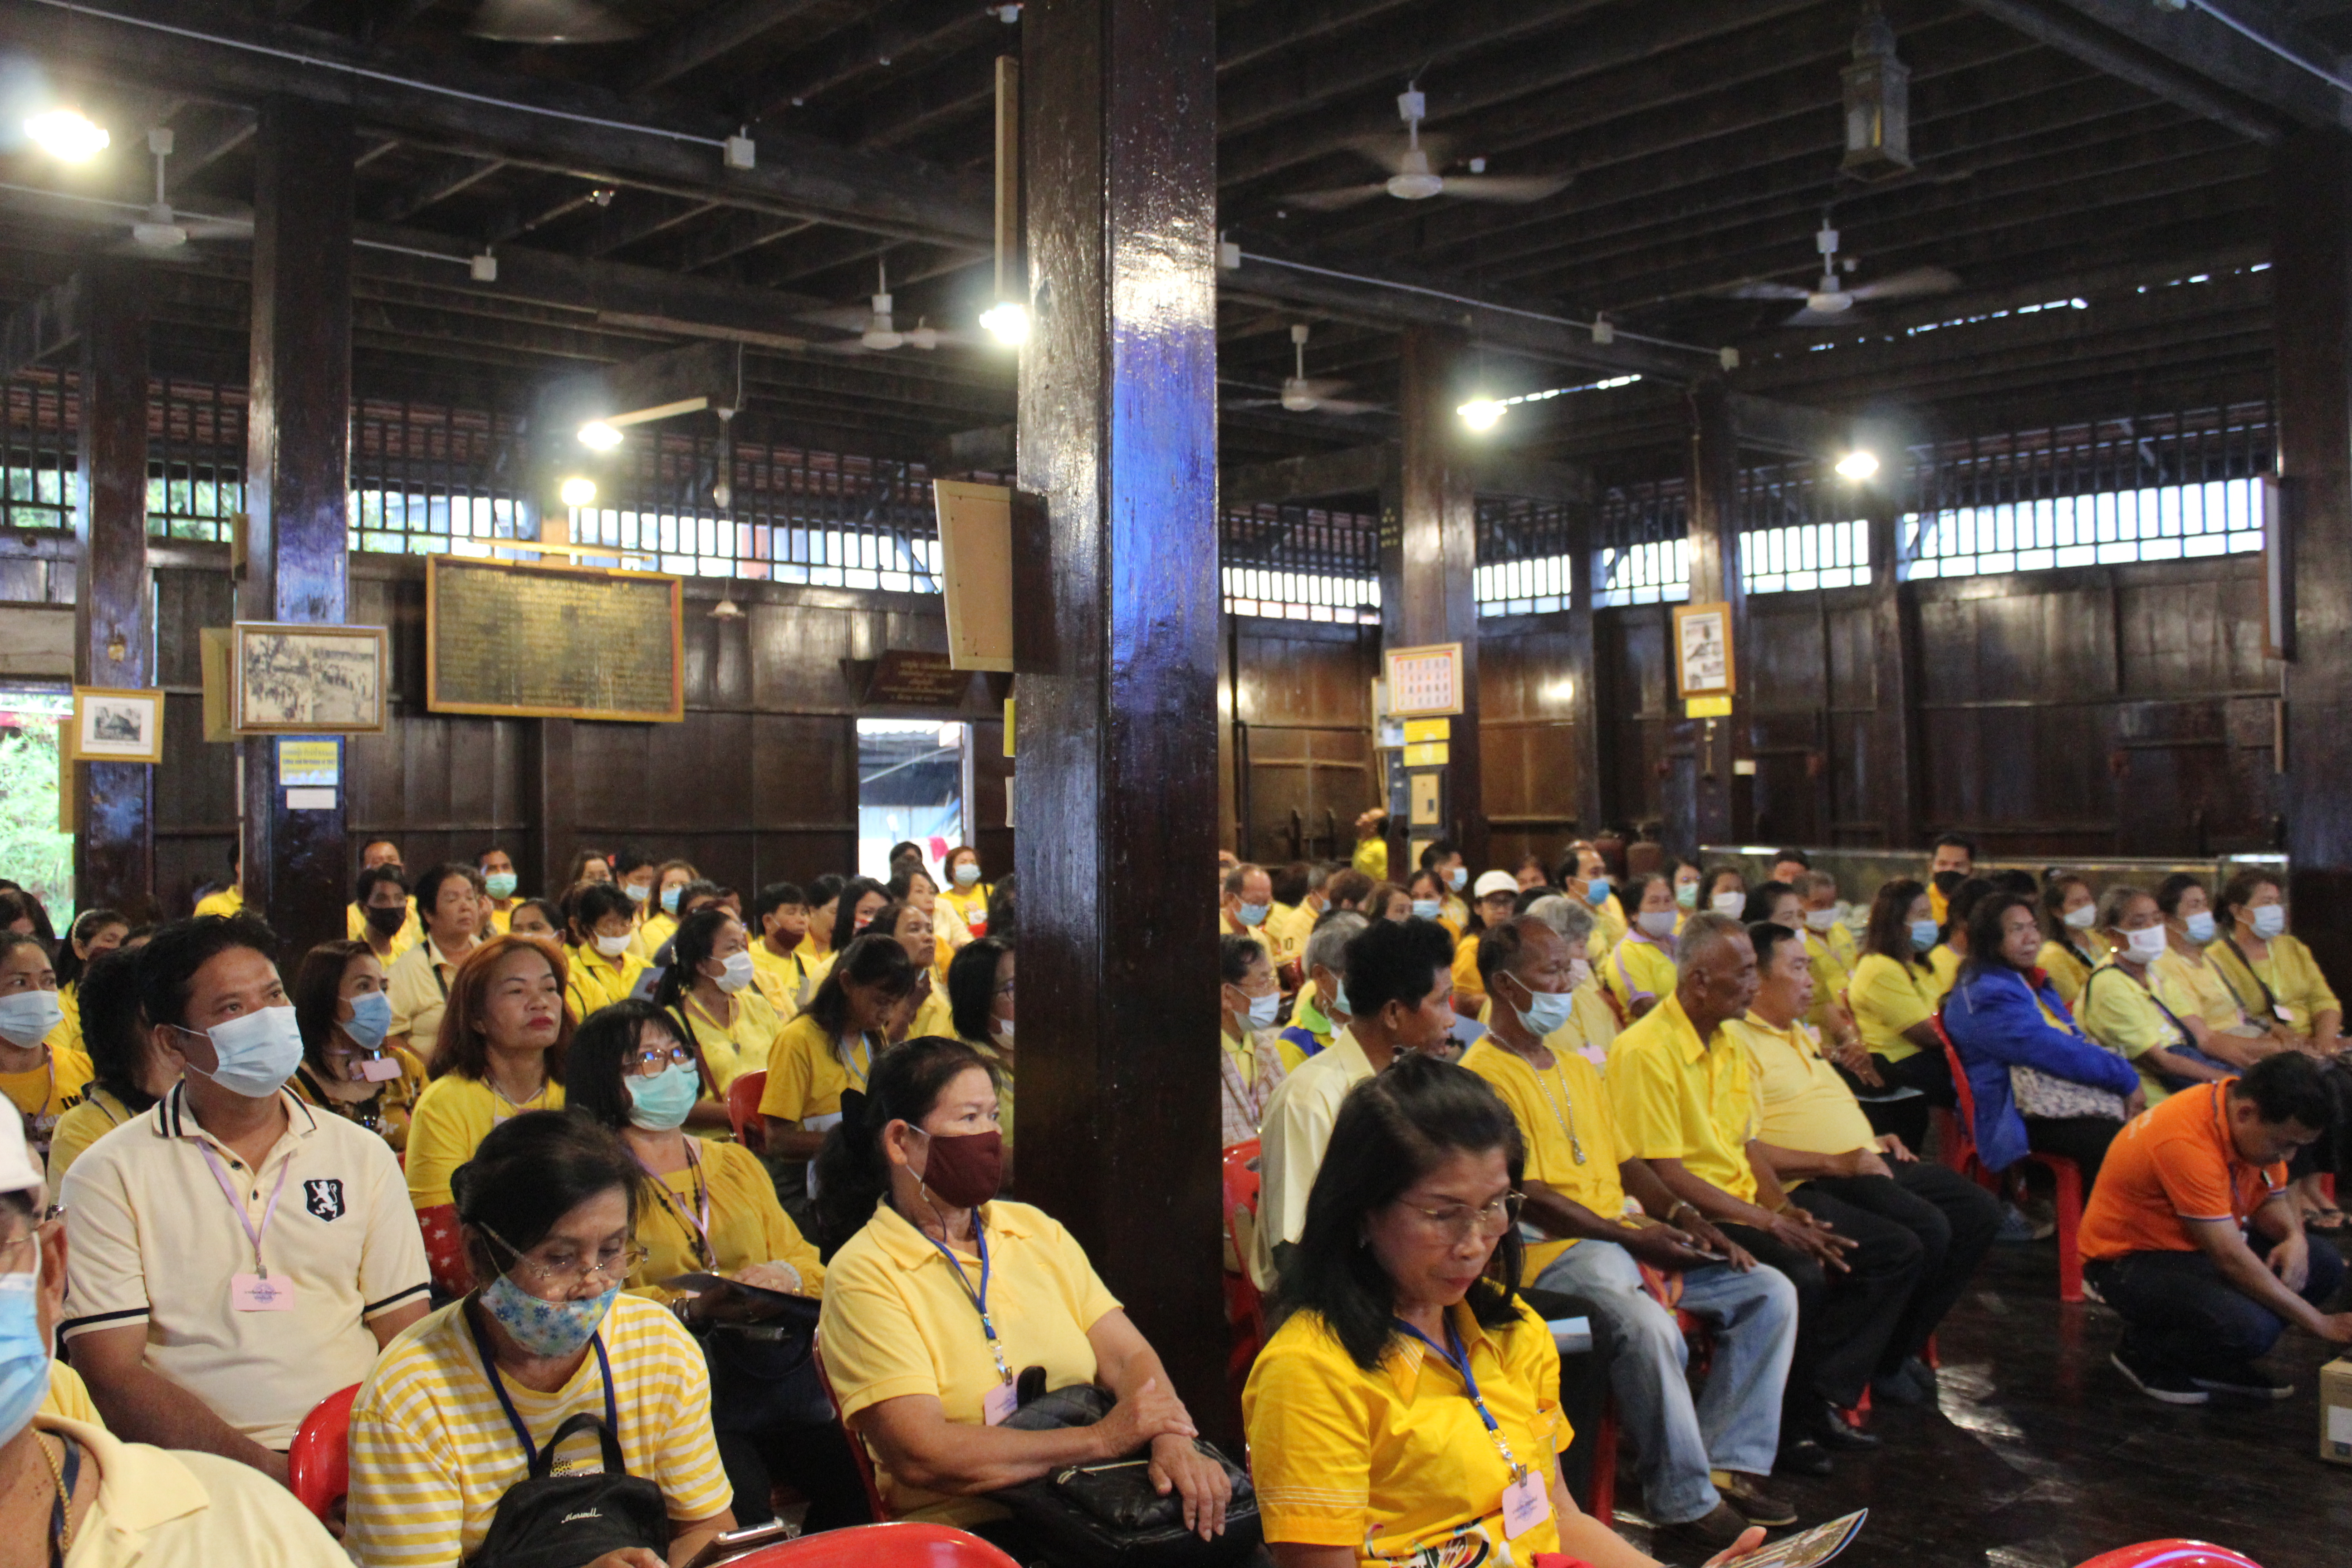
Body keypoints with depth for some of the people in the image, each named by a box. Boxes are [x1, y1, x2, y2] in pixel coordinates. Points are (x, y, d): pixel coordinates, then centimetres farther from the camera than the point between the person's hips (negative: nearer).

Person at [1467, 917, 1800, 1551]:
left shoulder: (1577, 1069, 22)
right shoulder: (1485, 1075, -8)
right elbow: (1526, 1196, -15)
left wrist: (1684, 1217, 4)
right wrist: (1629, 1234, -17)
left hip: (1634, 1239, 9)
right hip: (1554, 1255, -9)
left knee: (1772, 1293, -1)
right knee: (1649, 1325, -36)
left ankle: (1729, 1468, -4)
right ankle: (1685, 1501, -18)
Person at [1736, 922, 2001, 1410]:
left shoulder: (1801, 1034, 24)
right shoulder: (1737, 1042, -11)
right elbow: (1744, 1149, -20)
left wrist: (1872, 1141, 17)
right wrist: (1835, 1163, -21)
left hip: (1868, 1164, 11)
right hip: (1814, 1184, -10)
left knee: (1980, 1210, -1)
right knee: (1927, 1230, -28)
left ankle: (1904, 1347, 6)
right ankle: (1884, 1366, -5)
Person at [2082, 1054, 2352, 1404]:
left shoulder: (2258, 1128, -6)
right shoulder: (2185, 1142, -32)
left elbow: (2271, 1201, 11)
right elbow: (2232, 1260, -31)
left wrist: (2294, 1239, -13)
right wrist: (2320, 1323, -25)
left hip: (2197, 1246, 9)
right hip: (2130, 1259, -9)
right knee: (2249, 1328, -31)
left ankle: (2213, 1361, 7)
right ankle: (2145, 1351, 0)